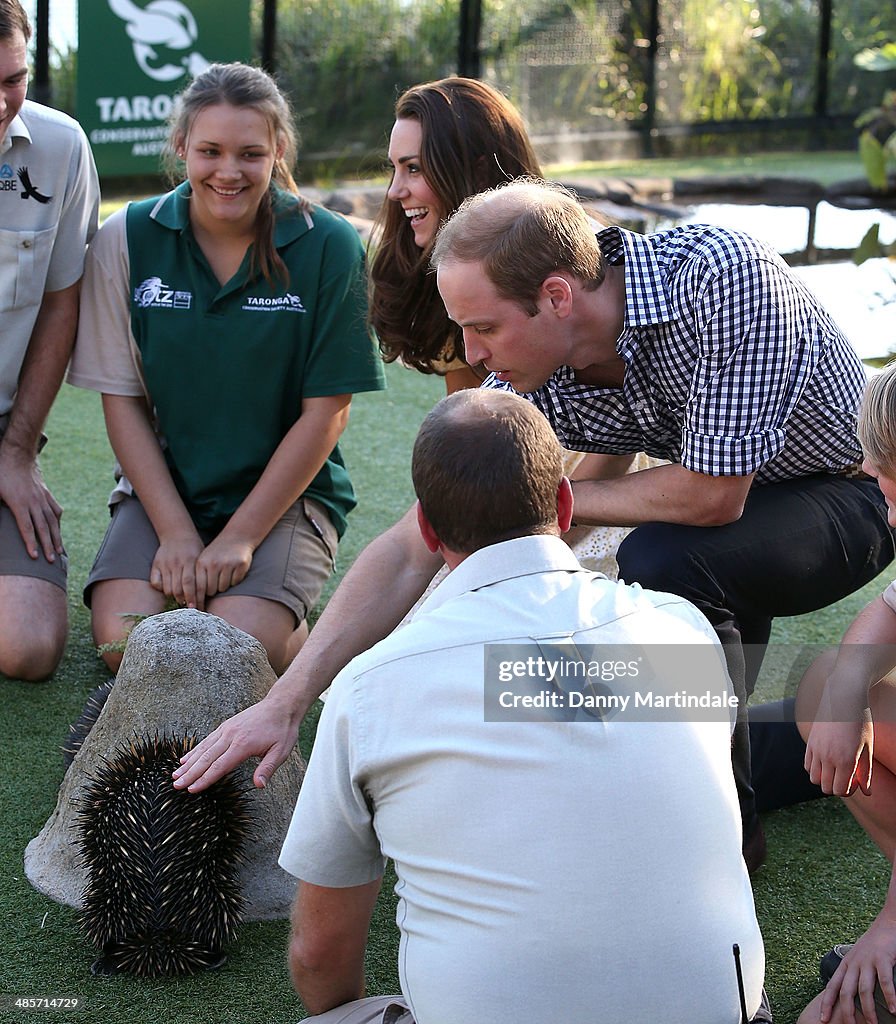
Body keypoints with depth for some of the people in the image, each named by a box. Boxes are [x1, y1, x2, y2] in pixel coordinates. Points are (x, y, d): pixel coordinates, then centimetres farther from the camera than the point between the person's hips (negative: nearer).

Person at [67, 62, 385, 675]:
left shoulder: (329, 247, -8)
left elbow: (327, 411, -7)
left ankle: (300, 626, 7)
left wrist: (240, 538, -12)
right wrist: (176, 533, -10)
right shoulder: (128, 240, -2)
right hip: (162, 489, 2)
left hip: (287, 496, -2)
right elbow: (122, 399, 0)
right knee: (126, 643, -22)